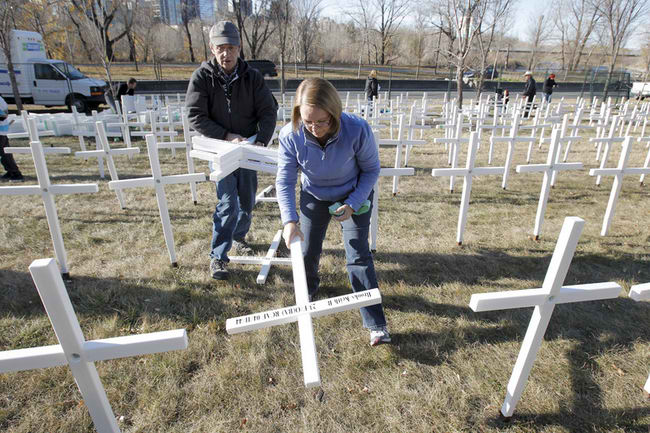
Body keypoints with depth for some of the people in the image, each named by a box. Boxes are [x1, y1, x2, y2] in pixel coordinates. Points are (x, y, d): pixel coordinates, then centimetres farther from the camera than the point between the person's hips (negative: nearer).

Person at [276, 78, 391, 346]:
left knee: (358, 256, -8)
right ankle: (308, 288, 47)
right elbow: (284, 181, -20)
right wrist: (290, 220, -33)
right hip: (314, 197, 3)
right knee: (307, 252, 11)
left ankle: (376, 324, 2)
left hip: (354, 196, -2)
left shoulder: (358, 130, -33)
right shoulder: (290, 136, -28)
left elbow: (371, 170, -15)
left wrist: (353, 204, -24)